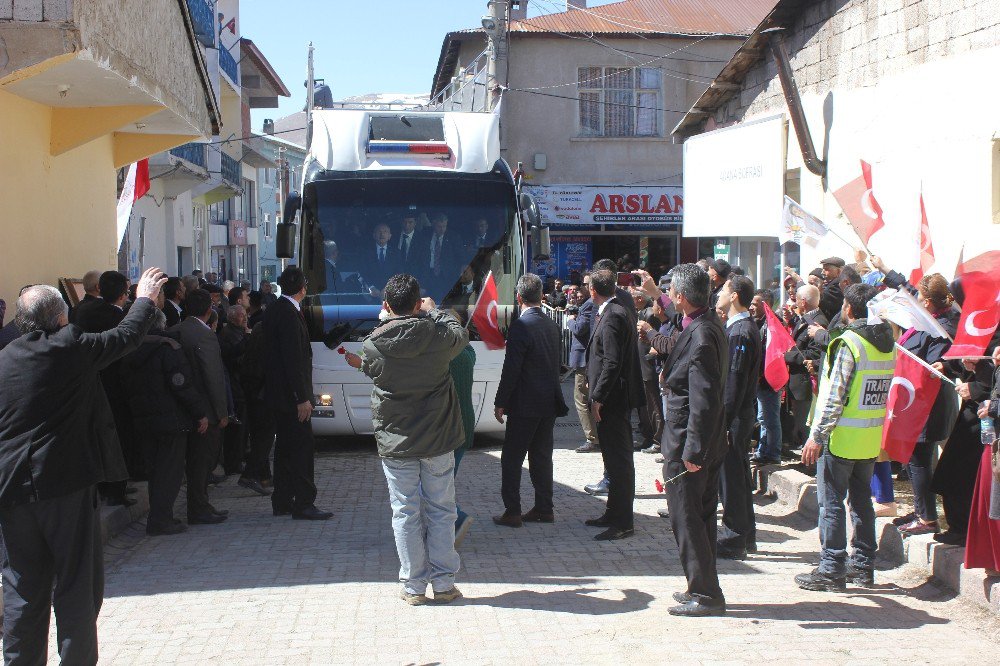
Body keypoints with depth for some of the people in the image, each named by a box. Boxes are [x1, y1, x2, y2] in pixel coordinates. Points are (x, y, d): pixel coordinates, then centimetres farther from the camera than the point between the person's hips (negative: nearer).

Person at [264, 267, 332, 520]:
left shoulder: (274, 310, 11)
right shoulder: (289, 314, -18)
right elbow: (293, 359, -22)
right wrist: (302, 397, -21)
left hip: (278, 392, 10)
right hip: (291, 393, -10)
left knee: (285, 446, 15)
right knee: (302, 446, -6)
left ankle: (282, 502, 21)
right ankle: (303, 504, -3)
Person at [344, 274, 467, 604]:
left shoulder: (374, 344, -12)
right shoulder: (439, 337, -11)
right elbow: (461, 333, 12)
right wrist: (434, 311, 24)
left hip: (395, 441, 0)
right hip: (438, 440, 1)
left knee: (405, 512, 7)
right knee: (441, 510, 10)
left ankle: (414, 586, 11)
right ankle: (443, 583, 15)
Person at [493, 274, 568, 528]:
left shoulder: (520, 326, -16)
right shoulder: (552, 326, 7)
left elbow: (511, 369, -16)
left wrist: (500, 403, -10)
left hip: (525, 405, -7)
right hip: (549, 402, 7)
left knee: (512, 458, 1)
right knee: (541, 456, 14)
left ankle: (512, 512, 2)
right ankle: (544, 509, 18)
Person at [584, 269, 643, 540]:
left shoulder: (612, 317, -18)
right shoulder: (619, 311, 13)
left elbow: (612, 362, -23)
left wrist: (598, 397, -20)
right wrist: (596, 388, 18)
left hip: (612, 398, -11)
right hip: (615, 398, 11)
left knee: (619, 460, -5)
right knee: (615, 458, 17)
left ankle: (623, 523, 0)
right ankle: (615, 513, 28)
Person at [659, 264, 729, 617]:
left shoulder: (700, 336, -22)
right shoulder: (710, 326, 9)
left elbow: (705, 400, -24)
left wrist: (692, 450, -22)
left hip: (688, 445, -10)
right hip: (705, 443, 10)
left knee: (686, 517, -1)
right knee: (701, 515, 17)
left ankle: (705, 594, 6)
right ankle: (703, 588, 27)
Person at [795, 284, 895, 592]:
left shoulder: (848, 343, -16)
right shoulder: (888, 344, 6)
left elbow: (835, 396, -19)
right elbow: (885, 392, 12)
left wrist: (817, 436, -16)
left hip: (842, 438, -7)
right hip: (872, 439, 7)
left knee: (831, 502, 0)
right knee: (861, 499, 15)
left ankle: (832, 570, 2)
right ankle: (863, 566, 22)